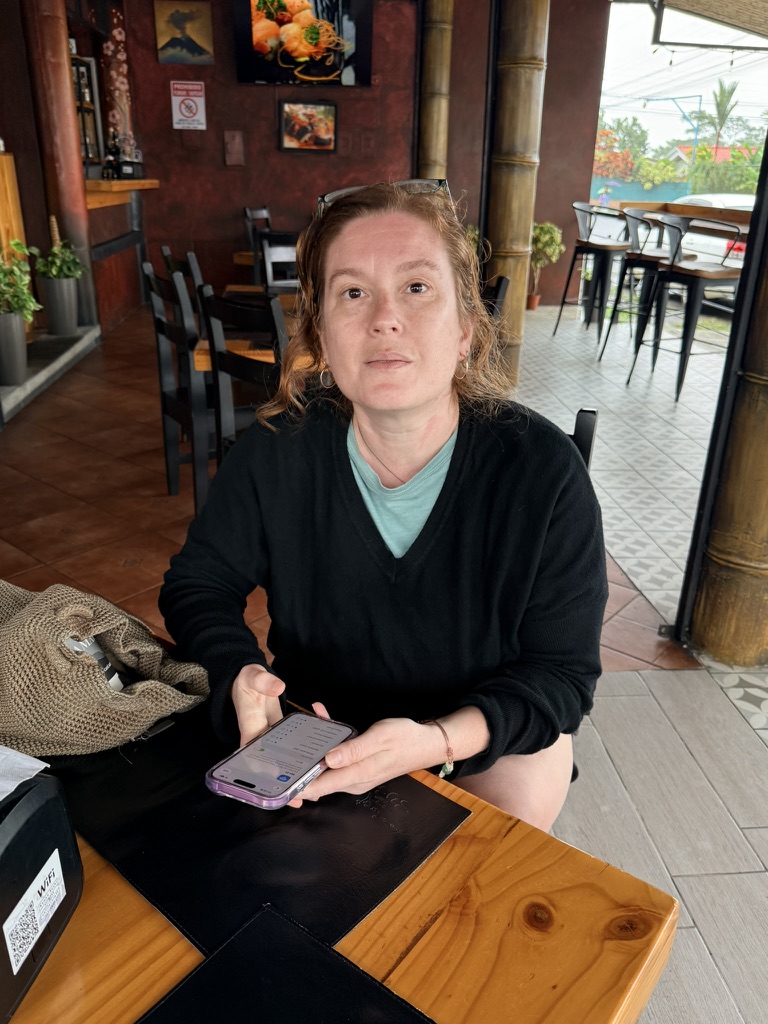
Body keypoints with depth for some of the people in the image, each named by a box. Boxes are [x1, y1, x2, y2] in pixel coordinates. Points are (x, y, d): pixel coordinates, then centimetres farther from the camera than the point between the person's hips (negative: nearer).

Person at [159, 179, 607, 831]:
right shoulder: (277, 451, -17)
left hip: (481, 729, 0)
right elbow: (197, 583, -3)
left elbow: (562, 672, -18)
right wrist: (241, 676, -25)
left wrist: (438, 741, -36)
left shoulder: (543, 471, -23)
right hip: (318, 721, 1)